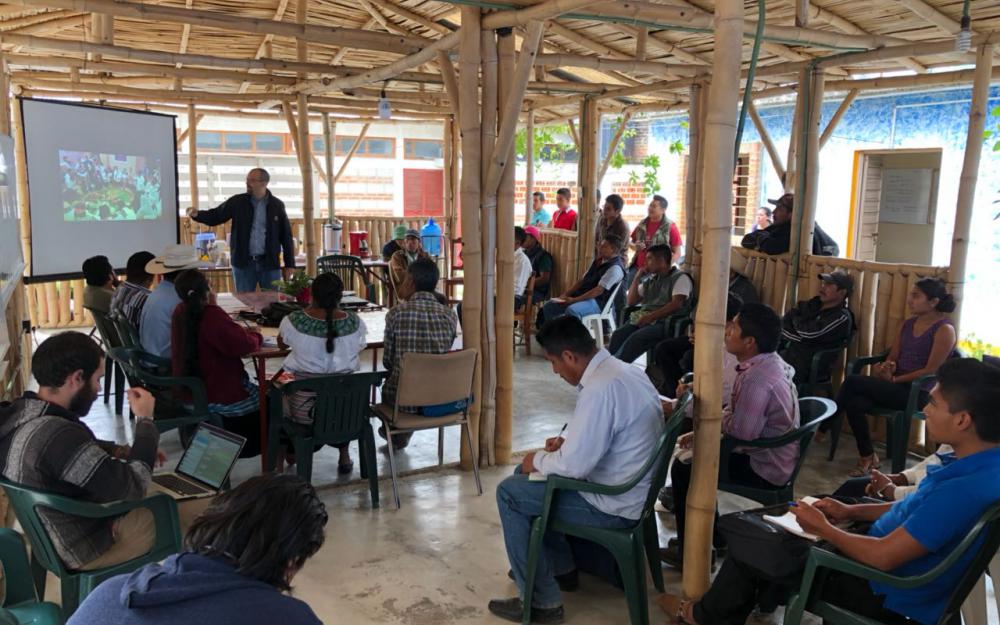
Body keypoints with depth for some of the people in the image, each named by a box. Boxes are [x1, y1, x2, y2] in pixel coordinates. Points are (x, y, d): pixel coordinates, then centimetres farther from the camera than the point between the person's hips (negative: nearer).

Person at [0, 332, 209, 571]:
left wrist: (123, 451, 1)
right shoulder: (58, 435, -37)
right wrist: (146, 421, -18)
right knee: (208, 509, -1)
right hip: (88, 547, -9)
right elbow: (132, 490, -28)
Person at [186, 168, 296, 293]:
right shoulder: (237, 201, 1)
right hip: (243, 262, 1)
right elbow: (215, 216, 4)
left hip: (269, 263, -1)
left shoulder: (277, 205, 0)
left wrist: (290, 264, 0)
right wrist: (197, 214, -17)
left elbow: (286, 236, 2)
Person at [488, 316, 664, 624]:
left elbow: (574, 465, -27)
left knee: (510, 492, -3)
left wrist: (538, 460, -8)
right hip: (629, 490, 10)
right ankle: (561, 568, 31)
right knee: (526, 475, 20)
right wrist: (568, 439, 7)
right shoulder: (624, 370, 4)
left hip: (613, 505, -10)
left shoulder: (600, 389, -28)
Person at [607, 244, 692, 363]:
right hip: (642, 319, 6)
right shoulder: (650, 280, 24)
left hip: (663, 322, -6)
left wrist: (651, 316, -20)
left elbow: (676, 304, -13)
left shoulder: (680, 278, 2)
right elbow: (631, 301, 24)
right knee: (618, 334, -24)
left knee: (636, 338, -33)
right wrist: (637, 277, 14)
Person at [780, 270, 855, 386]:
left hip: (810, 368, -7)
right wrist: (801, 336, -10)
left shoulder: (841, 318, -10)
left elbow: (809, 333, -20)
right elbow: (784, 322, 9)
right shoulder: (814, 304, 13)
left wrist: (796, 321, 1)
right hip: (790, 354, 7)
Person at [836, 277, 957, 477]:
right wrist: (885, 368, -9)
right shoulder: (908, 324, 14)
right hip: (897, 387, 6)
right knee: (855, 404, -25)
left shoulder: (944, 329, -8)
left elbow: (930, 371, -13)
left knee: (852, 382, -23)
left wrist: (894, 379, -14)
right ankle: (867, 457, -7)